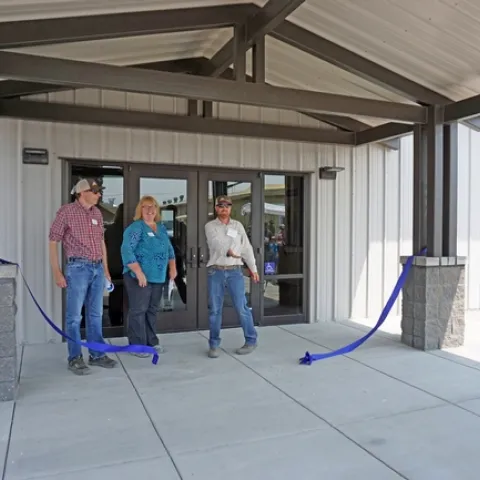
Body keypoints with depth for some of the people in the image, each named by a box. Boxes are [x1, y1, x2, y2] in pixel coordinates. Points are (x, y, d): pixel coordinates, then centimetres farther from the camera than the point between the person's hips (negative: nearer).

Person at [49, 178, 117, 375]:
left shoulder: (97, 213, 12)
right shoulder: (66, 211, -5)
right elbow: (53, 242, -5)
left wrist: (106, 269, 17)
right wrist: (57, 272, -11)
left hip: (97, 268, 6)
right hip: (78, 268, -6)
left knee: (95, 314, 11)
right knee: (75, 315, 0)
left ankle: (97, 355, 20)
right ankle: (75, 358, 10)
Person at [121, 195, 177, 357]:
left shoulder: (161, 228, 14)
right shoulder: (135, 227, -9)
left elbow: (169, 249, 24)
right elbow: (126, 251, -19)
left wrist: (172, 267, 12)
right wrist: (139, 272, -23)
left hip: (158, 277, 7)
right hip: (139, 277, -7)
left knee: (152, 310, 15)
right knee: (138, 311, -2)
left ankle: (152, 342, 25)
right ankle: (137, 345, 7)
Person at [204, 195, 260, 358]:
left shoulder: (238, 225, 12)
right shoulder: (210, 226, 4)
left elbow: (247, 248, 11)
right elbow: (217, 243, -14)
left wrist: (253, 268, 9)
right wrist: (230, 251, -19)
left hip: (235, 271, 1)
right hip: (215, 271, -1)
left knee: (241, 307, -1)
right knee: (215, 309, 3)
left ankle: (251, 341, 12)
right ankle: (214, 345, 14)